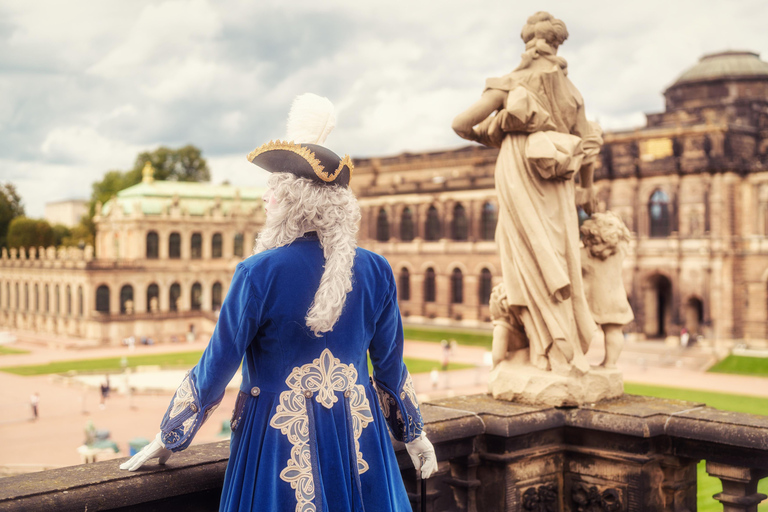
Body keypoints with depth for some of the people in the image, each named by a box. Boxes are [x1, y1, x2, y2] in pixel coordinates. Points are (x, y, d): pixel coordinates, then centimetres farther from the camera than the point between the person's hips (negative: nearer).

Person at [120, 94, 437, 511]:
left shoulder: (259, 273, -14)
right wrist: (413, 433, 20)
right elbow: (391, 366, 5)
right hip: (358, 439, 3)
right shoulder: (375, 271, -3)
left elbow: (217, 364, -8)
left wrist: (168, 437, 5)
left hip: (278, 436, -3)